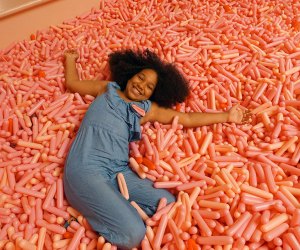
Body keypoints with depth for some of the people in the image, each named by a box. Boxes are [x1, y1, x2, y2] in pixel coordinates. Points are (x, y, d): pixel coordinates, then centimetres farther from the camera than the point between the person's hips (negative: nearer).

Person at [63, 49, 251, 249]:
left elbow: (188, 119, 16)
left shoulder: (147, 109, 18)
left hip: (119, 171, 5)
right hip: (86, 168, -5)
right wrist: (70, 59, 43)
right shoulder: (106, 89, 17)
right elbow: (72, 83, 30)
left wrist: (227, 116, 15)